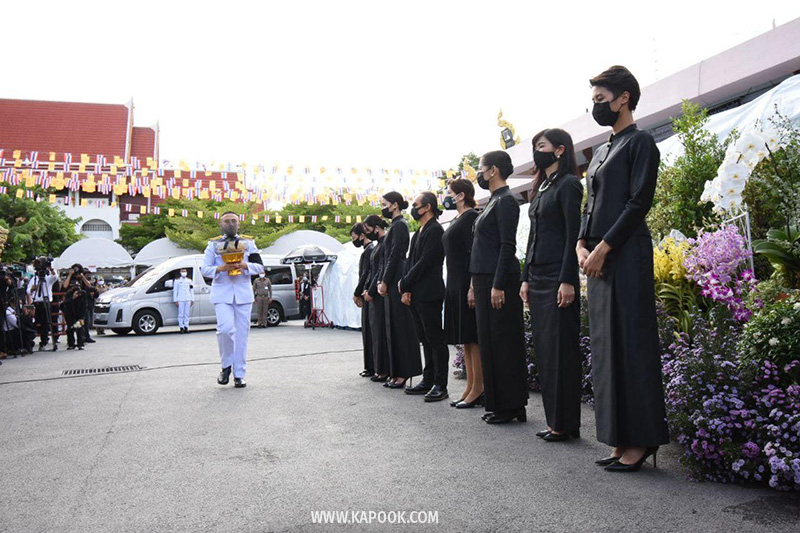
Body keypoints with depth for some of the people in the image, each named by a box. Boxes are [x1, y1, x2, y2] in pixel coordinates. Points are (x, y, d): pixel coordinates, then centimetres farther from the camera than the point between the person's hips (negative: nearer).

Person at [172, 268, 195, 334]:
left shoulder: (189, 281, 14)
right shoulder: (177, 281, 5)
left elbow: (192, 291, 16)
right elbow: (175, 291, 2)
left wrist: (192, 300, 10)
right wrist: (175, 300, -4)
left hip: (188, 300, 3)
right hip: (180, 300, -3)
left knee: (187, 314, 2)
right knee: (181, 314, -4)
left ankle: (186, 327, 7)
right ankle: (181, 328, -1)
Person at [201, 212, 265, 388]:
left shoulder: (248, 243, 13)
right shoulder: (213, 245, 11)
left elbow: (260, 267, 7)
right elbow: (205, 269, 5)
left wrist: (245, 265, -13)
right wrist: (221, 268, -15)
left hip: (243, 294, 1)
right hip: (222, 294, -1)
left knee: (242, 334, 0)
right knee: (226, 328, -20)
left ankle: (239, 375, 9)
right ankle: (226, 365, 3)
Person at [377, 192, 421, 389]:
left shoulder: (400, 225, -9)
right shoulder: (395, 225, 19)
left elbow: (395, 255, -16)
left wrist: (385, 282, -14)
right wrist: (382, 281, 14)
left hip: (397, 281, -10)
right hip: (392, 282, 10)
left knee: (400, 326, -7)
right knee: (394, 326, 9)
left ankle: (404, 373, -2)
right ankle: (398, 373, 14)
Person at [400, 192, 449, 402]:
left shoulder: (435, 230, -11)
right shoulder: (419, 233, 18)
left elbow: (425, 262, -17)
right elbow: (411, 262, 14)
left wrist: (404, 284, -10)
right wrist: (407, 290, 3)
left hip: (429, 294, -9)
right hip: (415, 295, 9)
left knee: (435, 339, -4)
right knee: (425, 339, 14)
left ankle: (440, 385, 2)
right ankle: (428, 381, 22)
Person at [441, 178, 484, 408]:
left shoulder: (471, 216, -9)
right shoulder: (457, 219, 20)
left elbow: (474, 252, -17)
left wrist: (473, 286, -23)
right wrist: (452, 287, 18)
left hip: (467, 283, -10)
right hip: (455, 284, 10)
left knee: (473, 337, -5)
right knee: (465, 339, 11)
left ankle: (477, 390, 1)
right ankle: (470, 387, 18)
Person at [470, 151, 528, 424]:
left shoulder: (505, 201, -10)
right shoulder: (493, 202, 18)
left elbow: (508, 246, -17)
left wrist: (498, 285, -21)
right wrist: (475, 284, 19)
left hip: (499, 281, -10)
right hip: (485, 279, 10)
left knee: (503, 341, -4)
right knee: (489, 340, 12)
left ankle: (511, 406, 5)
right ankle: (498, 404, 20)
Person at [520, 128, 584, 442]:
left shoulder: (568, 184, -6)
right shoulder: (541, 189, 19)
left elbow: (573, 235, -13)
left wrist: (567, 281, -19)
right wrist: (526, 278, 16)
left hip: (557, 277, -9)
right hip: (537, 276, 9)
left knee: (560, 348, -4)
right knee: (543, 349, 10)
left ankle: (565, 423, 6)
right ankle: (553, 420, 18)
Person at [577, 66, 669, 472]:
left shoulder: (640, 143, -2)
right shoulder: (600, 153, 22)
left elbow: (639, 202, -12)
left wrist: (603, 247, -16)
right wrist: (582, 244, 3)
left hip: (627, 255, -8)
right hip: (599, 259, 9)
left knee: (629, 344, -6)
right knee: (606, 347, 8)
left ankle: (640, 441, 4)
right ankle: (621, 439, 16)